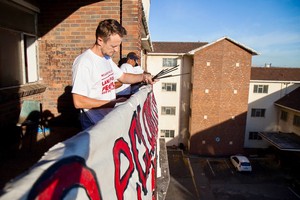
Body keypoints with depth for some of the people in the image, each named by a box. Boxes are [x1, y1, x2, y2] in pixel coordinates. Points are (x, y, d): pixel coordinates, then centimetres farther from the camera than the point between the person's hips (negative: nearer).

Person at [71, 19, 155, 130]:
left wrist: (143, 77, 3)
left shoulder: (107, 58, 7)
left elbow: (123, 77, 20)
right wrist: (112, 103, -22)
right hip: (94, 123, -8)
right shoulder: (84, 62, -22)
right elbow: (78, 102, -25)